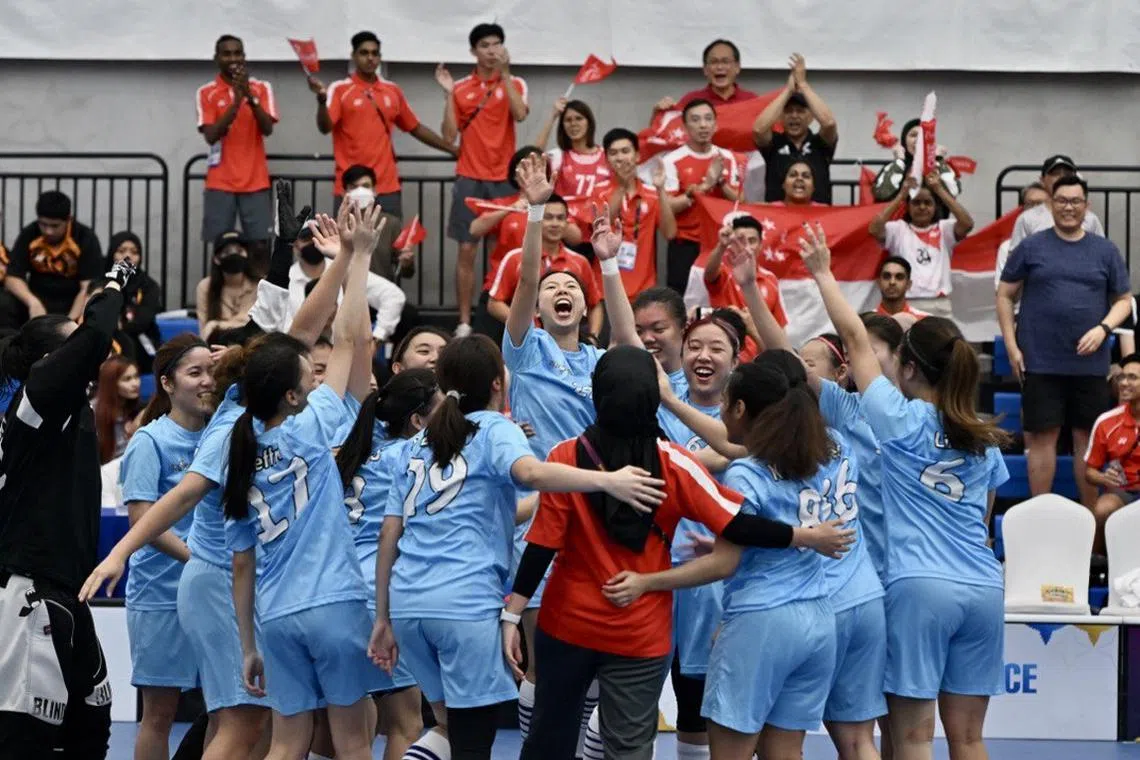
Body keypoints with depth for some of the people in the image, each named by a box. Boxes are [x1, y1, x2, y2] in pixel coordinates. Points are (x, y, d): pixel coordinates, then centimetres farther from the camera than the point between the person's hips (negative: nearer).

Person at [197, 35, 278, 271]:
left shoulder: (262, 88, 5)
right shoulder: (206, 93, 1)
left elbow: (267, 129, -7)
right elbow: (211, 136, -9)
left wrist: (250, 98, -21)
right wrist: (235, 103, -19)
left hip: (255, 181, 1)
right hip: (220, 183, -1)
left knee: (260, 245, -4)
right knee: (220, 246, -3)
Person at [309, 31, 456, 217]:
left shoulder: (393, 90, 12)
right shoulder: (339, 89, -1)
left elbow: (415, 127, 22)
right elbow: (325, 127, -15)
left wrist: (451, 149, 21)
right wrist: (322, 99, -34)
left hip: (387, 188, 4)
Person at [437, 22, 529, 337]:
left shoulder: (515, 84, 4)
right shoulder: (460, 88, 6)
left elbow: (520, 114, -17)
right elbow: (449, 137, 2)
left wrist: (504, 74, -19)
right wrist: (448, 94, -6)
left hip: (504, 178, 0)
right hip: (469, 180, 0)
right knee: (467, 251, -1)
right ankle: (464, 322, 3)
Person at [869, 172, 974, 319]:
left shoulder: (944, 229, 9)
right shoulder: (899, 229, 6)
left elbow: (967, 224, -9)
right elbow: (874, 229, -12)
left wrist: (940, 190, -10)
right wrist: (902, 195, -11)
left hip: (940, 305, 2)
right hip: (907, 305, -2)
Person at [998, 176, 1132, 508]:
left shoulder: (1106, 251, 8)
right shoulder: (1031, 247, 4)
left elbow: (1124, 300, 11)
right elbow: (1005, 296, 6)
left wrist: (1103, 328, -8)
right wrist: (1012, 347, -2)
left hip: (1090, 365, 2)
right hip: (1040, 364, -1)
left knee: (1088, 437, 6)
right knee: (1042, 437, 0)